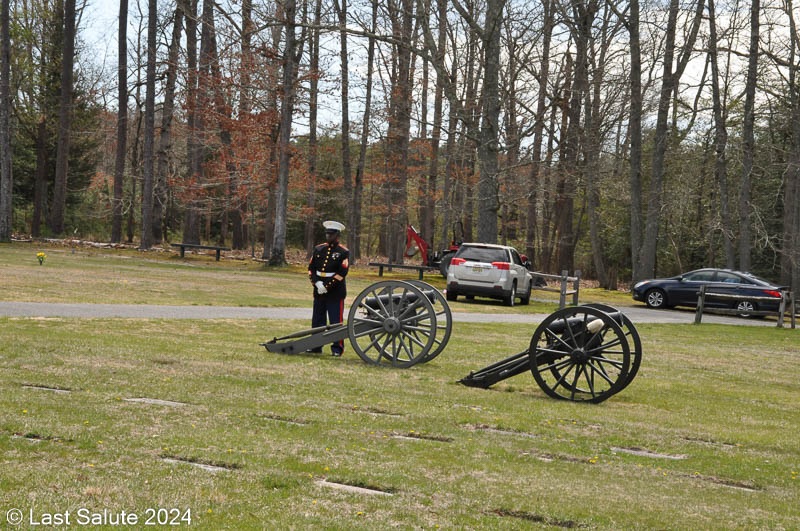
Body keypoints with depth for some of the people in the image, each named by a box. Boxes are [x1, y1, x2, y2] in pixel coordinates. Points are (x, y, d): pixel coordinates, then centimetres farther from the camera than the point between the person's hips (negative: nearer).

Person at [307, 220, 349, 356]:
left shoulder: (343, 252, -4)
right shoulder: (319, 249, 10)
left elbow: (342, 273, -11)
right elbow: (311, 268, 8)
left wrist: (327, 287, -15)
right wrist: (317, 282, -9)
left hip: (335, 292, -5)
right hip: (319, 291, 5)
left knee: (335, 321, -3)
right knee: (317, 320, 10)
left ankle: (337, 348, 3)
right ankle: (316, 346, 20)